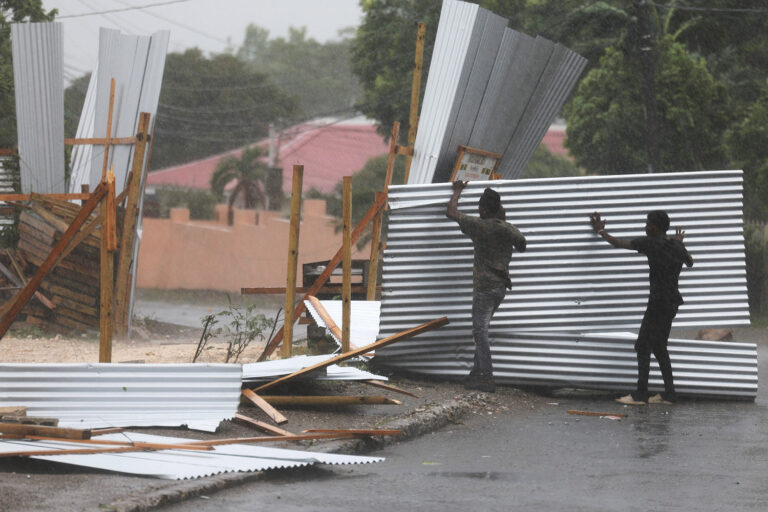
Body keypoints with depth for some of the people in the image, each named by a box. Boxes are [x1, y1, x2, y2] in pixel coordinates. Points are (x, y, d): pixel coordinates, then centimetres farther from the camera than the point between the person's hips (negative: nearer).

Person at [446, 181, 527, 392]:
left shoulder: (480, 226, -13)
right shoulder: (510, 230, 4)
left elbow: (451, 213, -4)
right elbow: (522, 246, 26)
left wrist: (457, 191, 13)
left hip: (485, 286, -7)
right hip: (501, 285, 7)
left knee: (480, 331, -7)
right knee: (481, 329, 18)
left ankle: (487, 378, -13)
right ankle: (477, 373, 21)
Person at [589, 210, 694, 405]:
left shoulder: (650, 243, -11)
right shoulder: (677, 246, 9)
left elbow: (619, 243, -4)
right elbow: (690, 263, 30)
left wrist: (600, 231, 13)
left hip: (658, 302, -8)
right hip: (672, 302, 8)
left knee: (643, 346, -4)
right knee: (659, 347, 14)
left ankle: (640, 394, -5)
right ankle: (669, 394, 12)